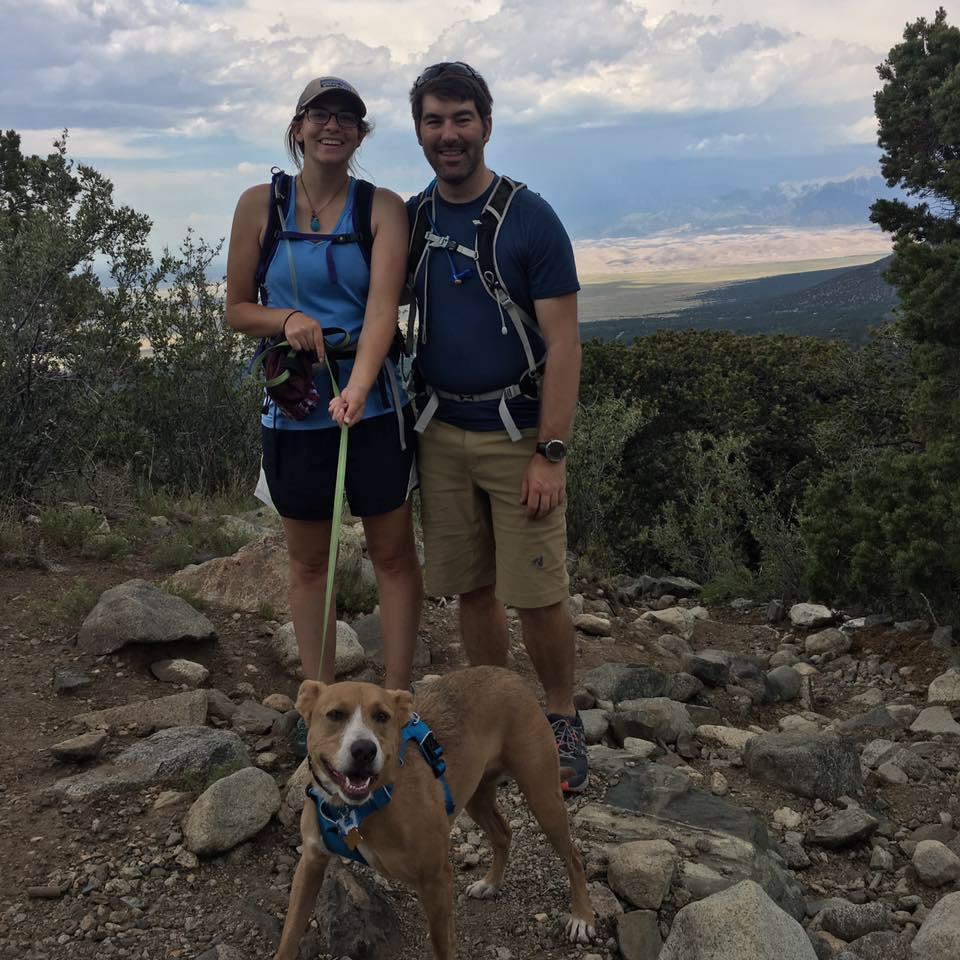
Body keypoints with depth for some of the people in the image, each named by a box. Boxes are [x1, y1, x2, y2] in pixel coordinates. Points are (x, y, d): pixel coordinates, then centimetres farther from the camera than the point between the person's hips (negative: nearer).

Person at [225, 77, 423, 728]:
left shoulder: (382, 209, -3)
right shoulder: (261, 205, 2)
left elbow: (382, 308, -17)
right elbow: (237, 309, 6)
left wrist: (357, 390, -33)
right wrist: (285, 319, -15)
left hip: (373, 405, -1)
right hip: (293, 411, 2)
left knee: (394, 554, 6)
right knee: (309, 561, 12)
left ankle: (397, 699, 19)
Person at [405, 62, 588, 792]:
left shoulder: (531, 218, -8)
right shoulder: (409, 219, 6)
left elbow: (563, 343, -11)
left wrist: (551, 454, -16)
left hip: (517, 433, -4)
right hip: (440, 433, 4)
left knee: (537, 594, -2)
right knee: (471, 587, 11)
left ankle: (563, 720, 20)